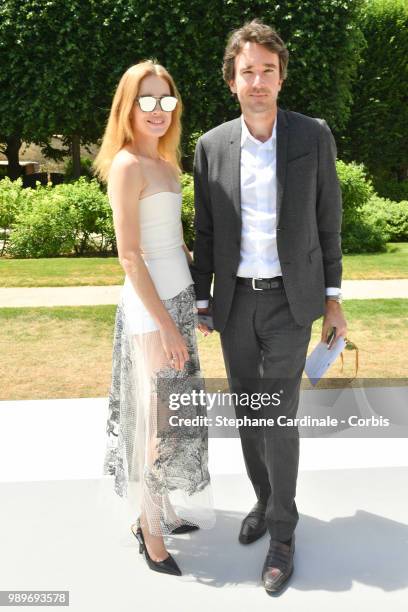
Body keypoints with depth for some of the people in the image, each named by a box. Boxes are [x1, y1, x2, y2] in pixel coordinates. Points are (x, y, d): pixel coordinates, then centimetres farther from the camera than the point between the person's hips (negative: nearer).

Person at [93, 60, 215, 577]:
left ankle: (159, 511, 33)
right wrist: (165, 325, -18)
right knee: (158, 421, 2)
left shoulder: (165, 162, 12)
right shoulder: (126, 166, -14)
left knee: (175, 413, 16)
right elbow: (130, 257, -18)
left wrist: (197, 297, 16)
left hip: (179, 296, 9)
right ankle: (151, 532, 20)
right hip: (151, 304, -8)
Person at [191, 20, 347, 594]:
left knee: (279, 416, -4)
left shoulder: (314, 135, -4)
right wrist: (200, 301, 6)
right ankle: (265, 499, 34)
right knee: (248, 413, 12)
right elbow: (206, 231, 6)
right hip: (235, 303, 3)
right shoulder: (211, 145, 1)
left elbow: (327, 221, 0)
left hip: (290, 300, -3)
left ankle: (282, 532, 13)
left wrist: (333, 300, 0)